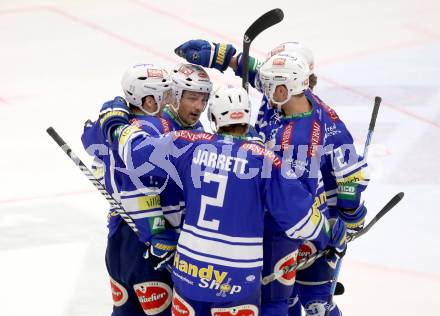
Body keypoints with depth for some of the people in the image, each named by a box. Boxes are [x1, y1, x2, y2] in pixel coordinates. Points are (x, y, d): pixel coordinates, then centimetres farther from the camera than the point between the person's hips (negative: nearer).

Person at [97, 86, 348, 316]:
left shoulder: (190, 146, -2)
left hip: (190, 266, 3)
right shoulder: (264, 160, -10)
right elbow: (300, 215, -8)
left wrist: (115, 120, 23)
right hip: (238, 276, -3)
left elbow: (137, 149, 4)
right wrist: (333, 233, 9)